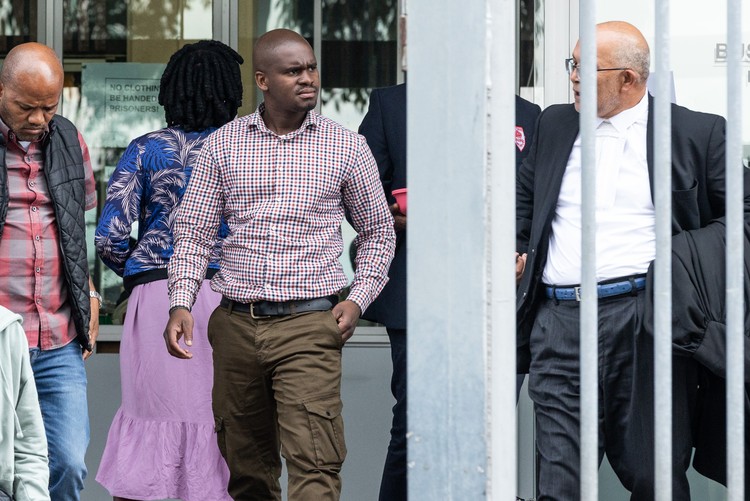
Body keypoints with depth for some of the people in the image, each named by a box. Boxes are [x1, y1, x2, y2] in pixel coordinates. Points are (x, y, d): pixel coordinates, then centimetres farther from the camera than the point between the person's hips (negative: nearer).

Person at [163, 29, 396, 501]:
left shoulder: (347, 147, 4)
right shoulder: (223, 145, 6)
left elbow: (378, 231, 14)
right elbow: (193, 232, 8)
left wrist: (358, 299, 0)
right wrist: (181, 304, -6)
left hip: (310, 325, -2)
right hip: (236, 324, 2)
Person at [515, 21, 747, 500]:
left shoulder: (697, 132, 4)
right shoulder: (555, 124, 17)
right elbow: (525, 195, 33)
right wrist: (518, 253, 19)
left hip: (644, 321, -3)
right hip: (560, 321, 3)